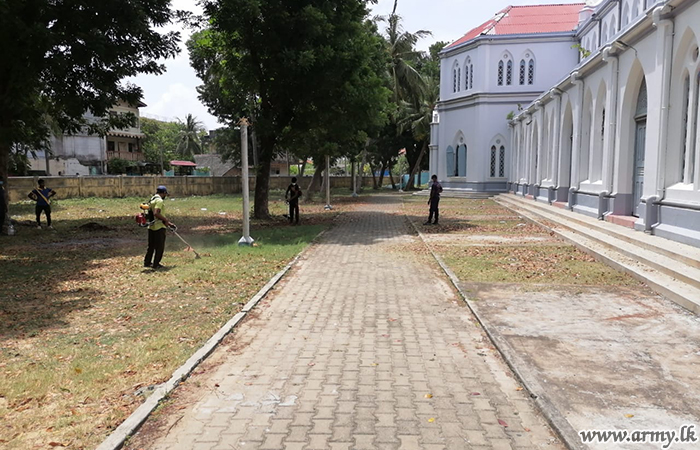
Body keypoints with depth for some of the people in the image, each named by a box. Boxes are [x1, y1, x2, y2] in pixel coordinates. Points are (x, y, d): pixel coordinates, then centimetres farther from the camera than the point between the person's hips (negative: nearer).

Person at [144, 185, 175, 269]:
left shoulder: (152, 199, 16)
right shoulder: (159, 200, -15)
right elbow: (156, 213, -26)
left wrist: (167, 222, 21)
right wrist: (166, 220, -14)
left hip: (151, 226, 9)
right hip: (159, 227, -9)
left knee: (151, 246, 18)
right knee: (160, 247, 1)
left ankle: (147, 262, 25)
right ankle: (156, 264, 5)